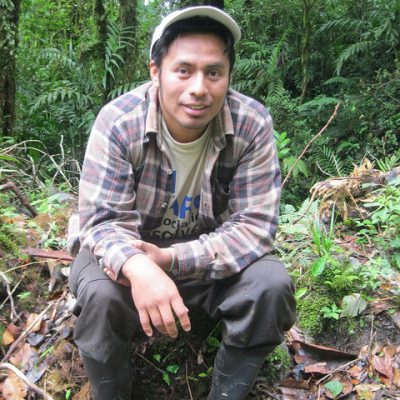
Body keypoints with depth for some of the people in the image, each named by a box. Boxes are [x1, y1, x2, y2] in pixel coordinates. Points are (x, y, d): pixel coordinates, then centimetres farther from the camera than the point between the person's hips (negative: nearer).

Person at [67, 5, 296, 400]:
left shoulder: (252, 123, -18)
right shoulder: (118, 121, -21)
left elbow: (254, 223, -20)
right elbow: (102, 220, -22)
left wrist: (171, 259, -34)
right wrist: (137, 268, -46)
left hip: (212, 255, 2)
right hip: (129, 252, -1)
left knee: (271, 286, -24)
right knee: (99, 294, -31)